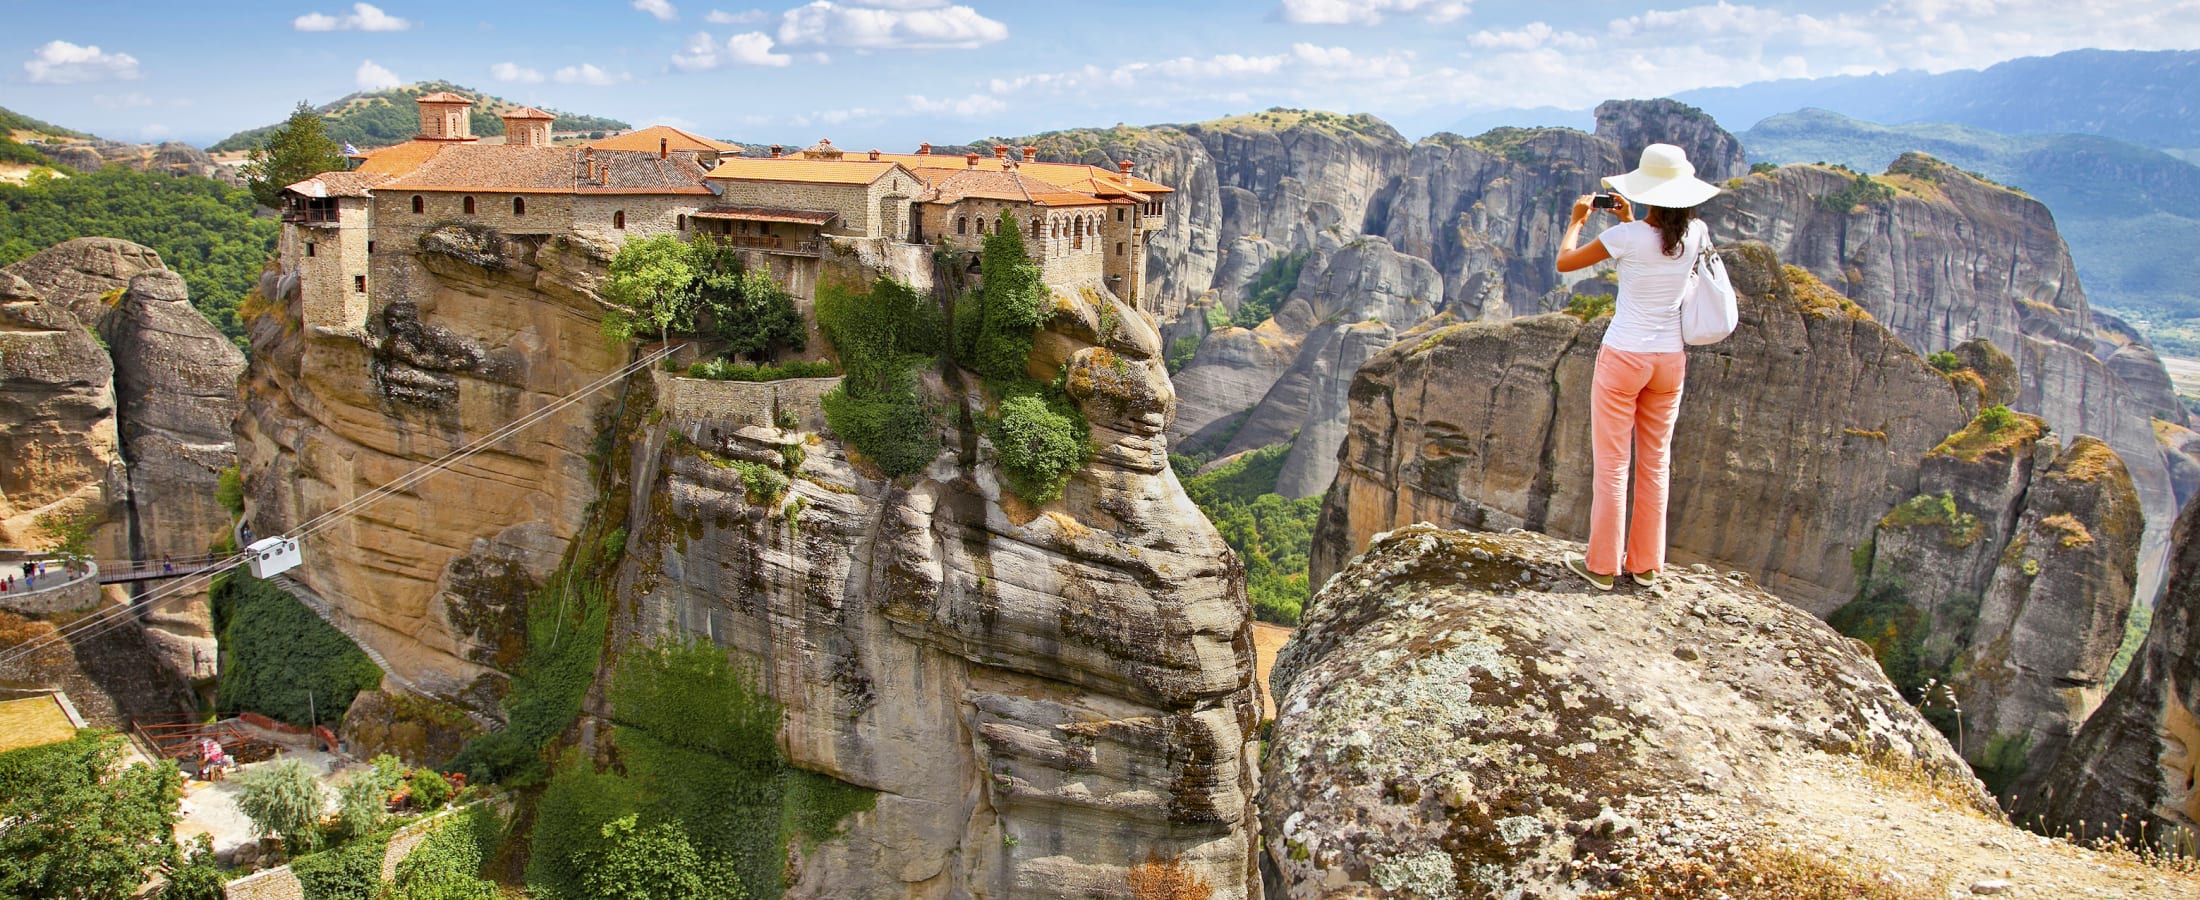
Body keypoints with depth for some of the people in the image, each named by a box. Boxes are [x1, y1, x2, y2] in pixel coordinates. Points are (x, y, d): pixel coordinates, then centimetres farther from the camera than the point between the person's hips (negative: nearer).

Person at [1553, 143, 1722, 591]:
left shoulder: (1628, 236, -16)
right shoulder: (1696, 234, -2)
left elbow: (1565, 262, -3)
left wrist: (1577, 220, 11)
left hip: (1623, 358, -5)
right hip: (1670, 359, 5)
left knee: (1611, 465, 3)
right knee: (1656, 462, 13)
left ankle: (1602, 565, 9)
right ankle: (1646, 564, 21)